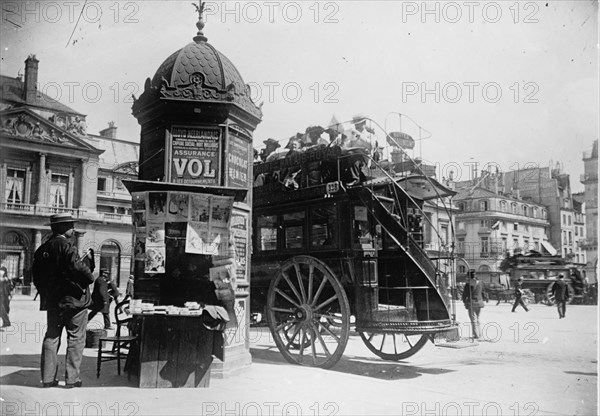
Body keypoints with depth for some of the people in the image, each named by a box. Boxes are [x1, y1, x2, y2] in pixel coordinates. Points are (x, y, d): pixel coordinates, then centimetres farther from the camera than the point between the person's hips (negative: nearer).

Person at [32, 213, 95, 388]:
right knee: (76, 338, 3)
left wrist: (46, 293, 20)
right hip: (73, 300, -7)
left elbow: (37, 276, 12)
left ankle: (48, 378, 17)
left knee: (51, 337, 14)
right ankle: (72, 378, 5)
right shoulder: (66, 246, -16)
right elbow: (77, 267, -26)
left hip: (52, 300, 7)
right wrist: (90, 277, -8)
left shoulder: (42, 249, 8)